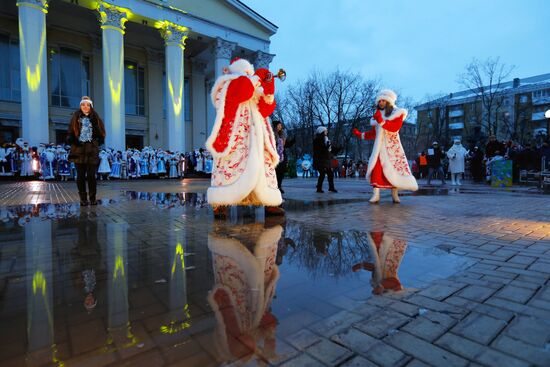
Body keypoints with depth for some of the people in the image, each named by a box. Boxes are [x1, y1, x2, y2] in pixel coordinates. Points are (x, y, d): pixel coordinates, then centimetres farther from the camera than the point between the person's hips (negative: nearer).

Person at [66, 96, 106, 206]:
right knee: (81, 176, 3)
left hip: (92, 151, -1)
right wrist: (72, 140, -10)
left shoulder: (95, 118, 6)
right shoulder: (76, 118, 7)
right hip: (79, 151, 1)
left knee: (91, 176, -2)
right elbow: (70, 134, 8)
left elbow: (101, 134, 9)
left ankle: (93, 198, 9)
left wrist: (97, 142, -3)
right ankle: (83, 199, 10)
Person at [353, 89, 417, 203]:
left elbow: (395, 127, -16)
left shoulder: (397, 113, 3)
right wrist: (361, 135, 13)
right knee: (376, 168, -13)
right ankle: (376, 194, -15)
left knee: (394, 168, -4)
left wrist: (381, 121, -24)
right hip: (380, 147, 3)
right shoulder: (377, 115, 18)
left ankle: (395, 194, 7)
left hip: (393, 147, -3)